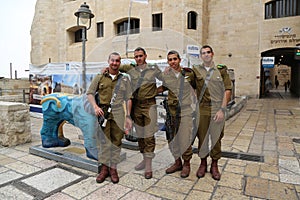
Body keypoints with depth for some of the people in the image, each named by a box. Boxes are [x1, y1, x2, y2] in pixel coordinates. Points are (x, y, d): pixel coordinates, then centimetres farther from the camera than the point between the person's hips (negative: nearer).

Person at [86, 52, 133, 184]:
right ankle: (104, 168, 16)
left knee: (116, 141, 5)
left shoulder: (124, 79, 10)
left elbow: (128, 99, 7)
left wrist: (128, 116, 1)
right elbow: (90, 93, 9)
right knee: (104, 141, 2)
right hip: (103, 113, 0)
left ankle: (113, 168, 18)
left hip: (118, 113, 1)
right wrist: (95, 107, -7)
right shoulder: (99, 77, 9)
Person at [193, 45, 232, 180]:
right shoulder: (196, 70, 7)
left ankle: (214, 165, 24)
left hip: (217, 109, -1)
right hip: (202, 109, 1)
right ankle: (203, 163, 26)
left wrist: (222, 109, -8)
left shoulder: (221, 70, 4)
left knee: (216, 138, 6)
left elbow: (227, 90, 0)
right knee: (202, 137, 8)